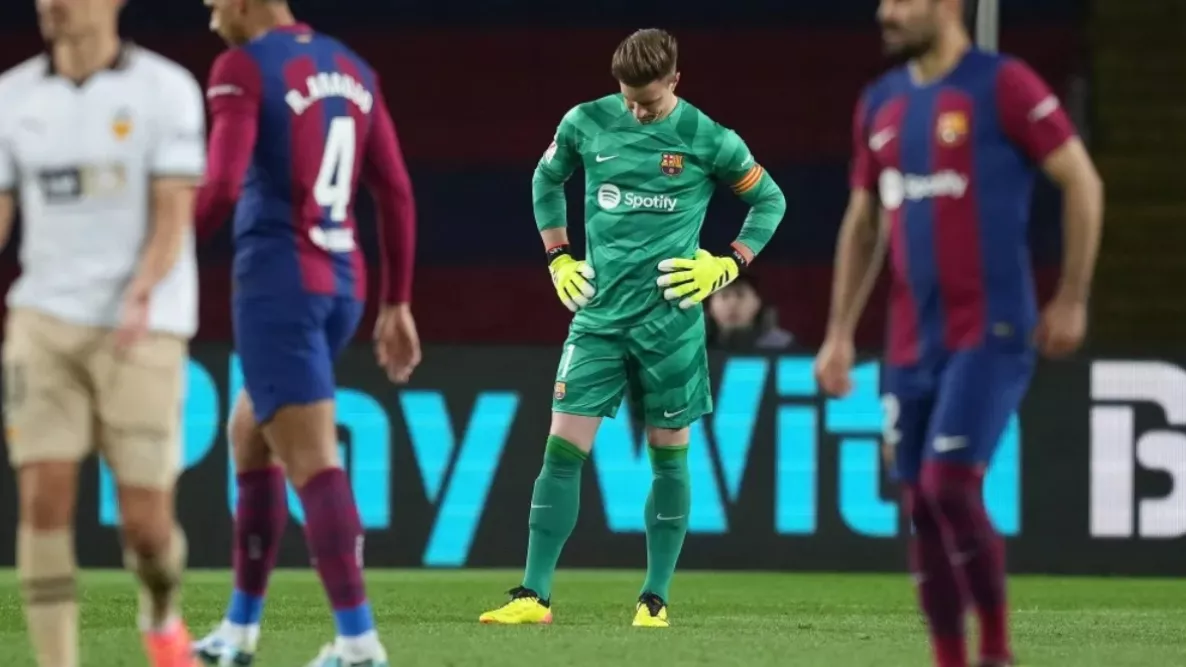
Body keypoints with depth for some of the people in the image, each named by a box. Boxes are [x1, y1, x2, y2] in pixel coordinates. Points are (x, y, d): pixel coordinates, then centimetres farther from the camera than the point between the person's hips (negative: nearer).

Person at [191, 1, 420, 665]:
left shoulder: (241, 69, -8)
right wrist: (397, 305, 18)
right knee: (250, 436, 22)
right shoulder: (353, 71, 13)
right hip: (343, 285, 8)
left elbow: (222, 187, -18)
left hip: (277, 283, -8)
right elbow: (397, 194, 13)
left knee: (312, 460, -10)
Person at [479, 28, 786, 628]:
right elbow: (546, 180, 20)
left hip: (670, 320, -2)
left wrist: (726, 266, -2)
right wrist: (559, 258, 11)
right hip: (599, 314, 2)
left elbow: (770, 201, 7)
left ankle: (655, 598, 12)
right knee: (563, 448, -5)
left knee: (669, 456, 4)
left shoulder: (706, 140, -5)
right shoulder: (586, 123, 1)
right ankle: (533, 596, -3)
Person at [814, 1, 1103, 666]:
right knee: (922, 507, 4)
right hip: (912, 343, 6)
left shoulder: (1002, 86, -7)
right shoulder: (880, 104, 13)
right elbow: (862, 225, 19)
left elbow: (1082, 182, -5)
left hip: (989, 335, -6)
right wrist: (840, 333, 13)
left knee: (949, 486, -17)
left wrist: (1072, 302, -7)